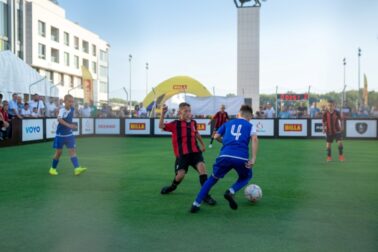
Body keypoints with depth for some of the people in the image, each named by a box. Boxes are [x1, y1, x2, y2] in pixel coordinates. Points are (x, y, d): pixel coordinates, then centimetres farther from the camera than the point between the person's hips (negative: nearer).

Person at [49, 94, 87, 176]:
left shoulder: (72, 109, -2)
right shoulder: (62, 110, -21)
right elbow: (59, 119, -42)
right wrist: (68, 125, -54)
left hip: (69, 134, 5)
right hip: (60, 135, -4)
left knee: (73, 150, -6)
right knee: (58, 152, 6)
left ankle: (77, 168, -14)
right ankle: (53, 168, 25)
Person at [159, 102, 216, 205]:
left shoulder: (193, 123, 8)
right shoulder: (175, 124, -5)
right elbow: (161, 126, -18)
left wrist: (202, 144, 35)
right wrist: (163, 113, -30)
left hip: (195, 151, 3)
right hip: (182, 154, -3)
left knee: (202, 167, -20)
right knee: (180, 174, -10)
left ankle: (205, 195, -12)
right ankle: (172, 186, 29)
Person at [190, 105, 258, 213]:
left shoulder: (228, 123, 24)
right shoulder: (250, 126, 18)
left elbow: (216, 136, 20)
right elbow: (254, 139, -1)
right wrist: (253, 158, -6)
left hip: (225, 156, 2)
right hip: (241, 158, -1)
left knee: (213, 178, 22)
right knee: (246, 177, 29)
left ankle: (196, 204, 13)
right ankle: (231, 192, 0)